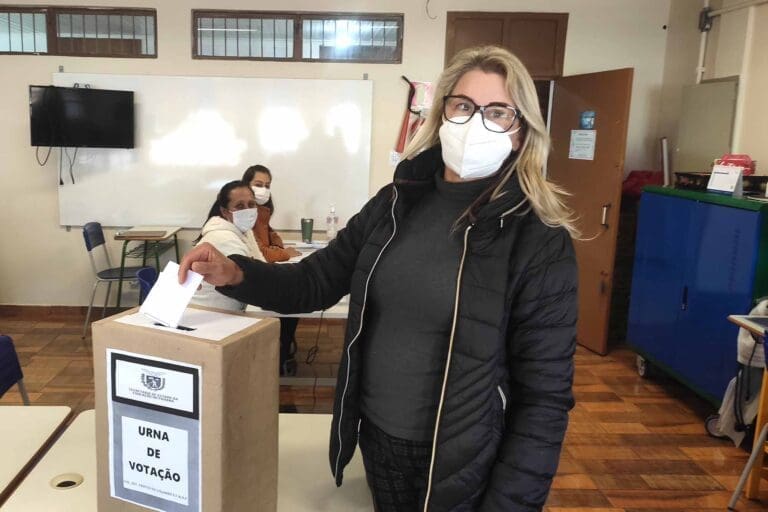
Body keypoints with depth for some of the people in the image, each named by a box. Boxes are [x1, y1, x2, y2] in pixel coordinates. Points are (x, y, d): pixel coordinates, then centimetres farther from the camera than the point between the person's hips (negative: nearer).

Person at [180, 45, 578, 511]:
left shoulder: (541, 242, -16)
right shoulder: (396, 203, -2)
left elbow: (545, 397, -14)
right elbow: (316, 281, 3)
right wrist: (235, 275, -13)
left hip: (462, 470, -4)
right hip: (376, 440, 5)